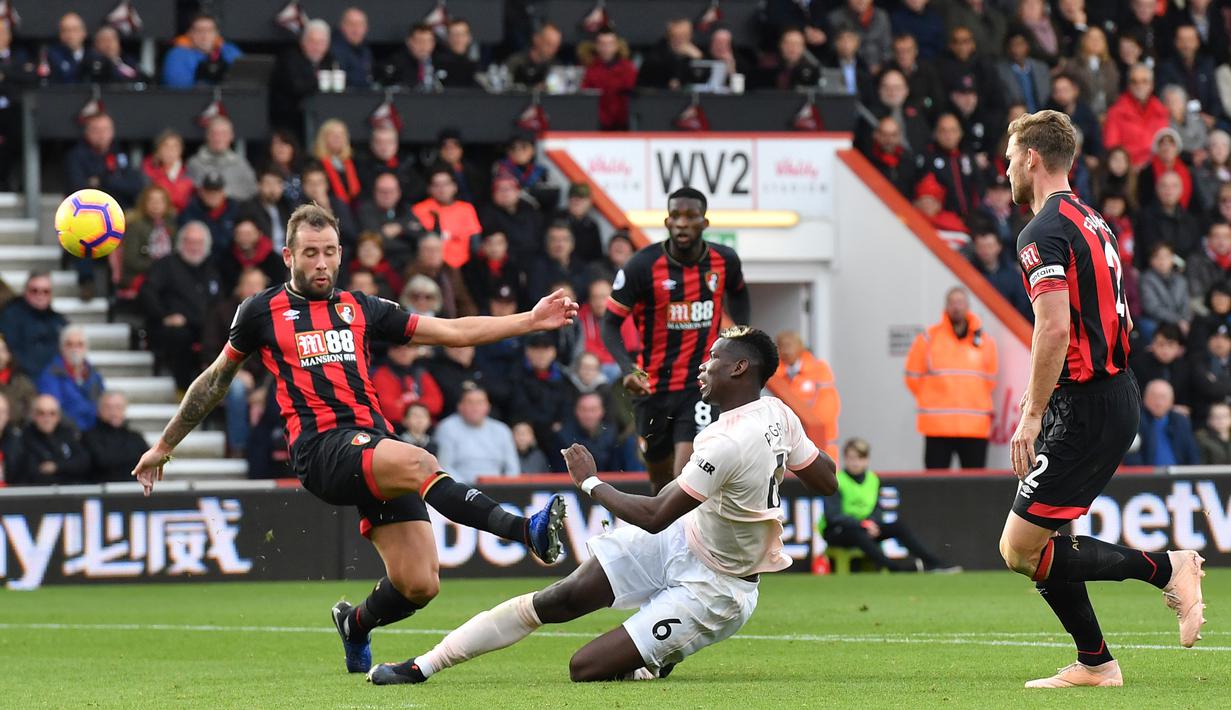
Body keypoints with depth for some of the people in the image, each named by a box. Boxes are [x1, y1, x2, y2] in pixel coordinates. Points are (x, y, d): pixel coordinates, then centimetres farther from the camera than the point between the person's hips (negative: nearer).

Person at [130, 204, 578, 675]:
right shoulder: (264, 312, 12)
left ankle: (357, 624, 25)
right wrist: (165, 446, 29)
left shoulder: (359, 309, 20)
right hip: (321, 447, -5)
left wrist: (530, 321, 14)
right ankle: (528, 530, -49)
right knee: (419, 464, -36)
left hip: (376, 442, 5)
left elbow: (452, 332, 21)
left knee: (419, 585, -8)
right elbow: (216, 379, 24)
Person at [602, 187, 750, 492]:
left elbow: (738, 293, 22)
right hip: (654, 385, 1)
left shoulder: (724, 261, -4)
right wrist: (627, 368, -24)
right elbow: (611, 324, -7)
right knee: (661, 480, 15)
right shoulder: (642, 266, -12)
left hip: (702, 384, -1)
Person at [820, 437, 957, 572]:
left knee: (897, 525, -15)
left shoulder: (872, 479, 8)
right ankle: (894, 567, -56)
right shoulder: (837, 481, -10)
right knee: (857, 533, -39)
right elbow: (833, 516, -18)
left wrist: (872, 522, -16)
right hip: (835, 532, -6)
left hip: (864, 528, 6)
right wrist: (862, 524, -28)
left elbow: (877, 510, 8)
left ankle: (935, 564, -24)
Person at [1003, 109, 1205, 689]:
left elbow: (1055, 326, -22)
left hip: (1084, 410, -10)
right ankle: (1094, 663, 13)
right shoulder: (1093, 224, 17)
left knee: (1020, 549, -9)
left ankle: (1165, 568, -9)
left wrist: (1033, 415, -18)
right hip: (1118, 397, 10)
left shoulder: (1043, 232, -13)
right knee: (1037, 542, 14)